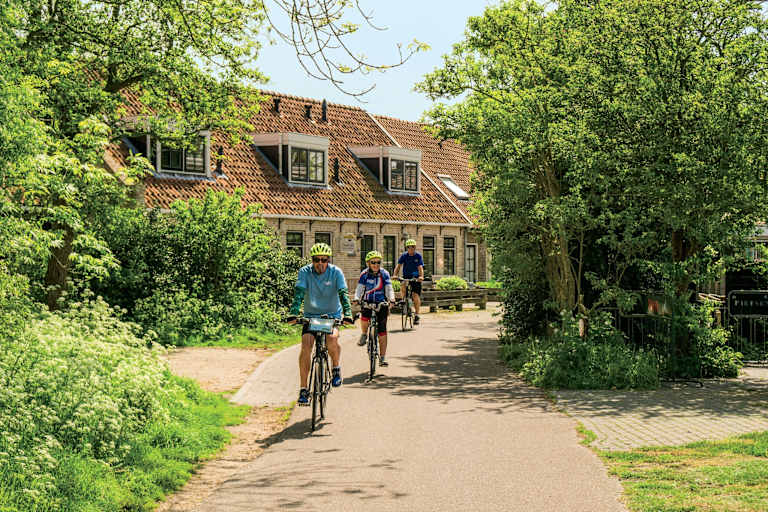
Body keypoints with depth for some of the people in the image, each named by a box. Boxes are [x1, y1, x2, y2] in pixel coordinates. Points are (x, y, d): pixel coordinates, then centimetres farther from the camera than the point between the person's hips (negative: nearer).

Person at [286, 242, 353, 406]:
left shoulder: (336, 273, -11)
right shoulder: (305, 272, -11)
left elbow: (343, 294, -20)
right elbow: (298, 294, -21)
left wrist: (347, 314, -35)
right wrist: (293, 314, -36)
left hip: (332, 315, -1)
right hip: (311, 315, 1)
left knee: (332, 339, -30)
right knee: (306, 345, -20)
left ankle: (336, 368, 1)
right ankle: (304, 389, -14)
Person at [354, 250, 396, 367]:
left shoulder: (384, 274, -3)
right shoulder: (364, 274, -2)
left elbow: (389, 288, -8)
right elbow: (359, 288, -6)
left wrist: (391, 299, -27)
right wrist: (356, 299, -24)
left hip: (381, 303, 0)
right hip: (367, 302, 0)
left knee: (382, 331, -5)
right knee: (364, 317, -32)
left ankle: (382, 357, 2)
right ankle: (364, 334, 2)